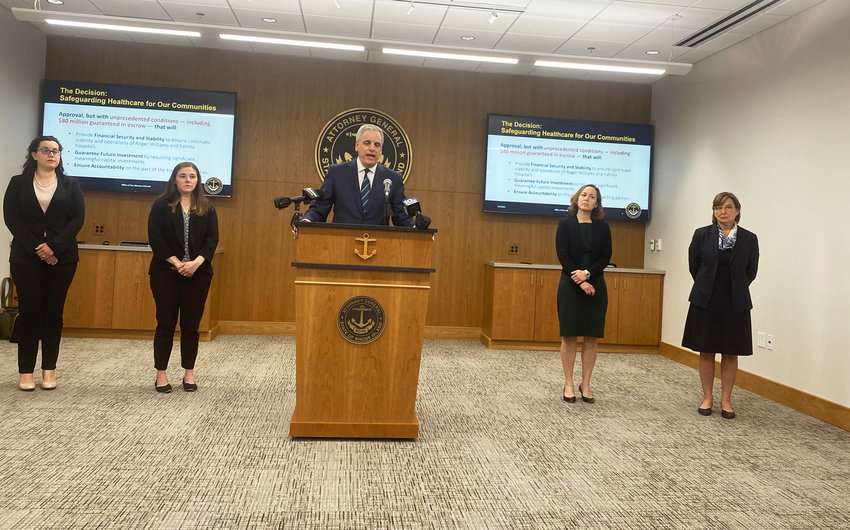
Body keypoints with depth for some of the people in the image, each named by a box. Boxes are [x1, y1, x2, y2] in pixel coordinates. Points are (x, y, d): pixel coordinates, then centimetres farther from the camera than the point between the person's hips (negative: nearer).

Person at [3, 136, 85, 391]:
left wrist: (54, 247, -13)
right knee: (29, 311, -1)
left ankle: (49, 369, 9)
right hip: (26, 256, 0)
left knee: (53, 312, 3)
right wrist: (36, 248, -12)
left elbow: (77, 219, -1)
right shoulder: (18, 183, 7)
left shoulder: (70, 184, 8)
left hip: (62, 257, 1)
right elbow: (11, 218, -1)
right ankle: (26, 370, 6)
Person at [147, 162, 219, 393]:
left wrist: (196, 262, -14)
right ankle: (161, 374, 11)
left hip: (197, 273, 2)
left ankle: (189, 373, 14)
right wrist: (176, 263, -14)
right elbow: (155, 237, -5)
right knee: (166, 323, 2)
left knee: (191, 325, 5)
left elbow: (212, 239, 2)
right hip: (166, 272, -1)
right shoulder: (161, 205, 3)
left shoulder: (206, 208, 9)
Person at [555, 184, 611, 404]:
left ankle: (585, 384, 14)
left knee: (592, 337, 3)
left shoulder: (602, 227, 7)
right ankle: (569, 384, 10)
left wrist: (587, 273, -15)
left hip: (595, 285, 2)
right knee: (569, 336, 0)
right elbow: (563, 256, -6)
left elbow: (606, 256, 1)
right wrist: (580, 282, -13)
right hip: (570, 285, -2)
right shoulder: (566, 224, 1)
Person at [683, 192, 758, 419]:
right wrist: (706, 288, 11)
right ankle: (707, 398, 19)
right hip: (705, 303, 0)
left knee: (730, 354, 6)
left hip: (735, 304, 1)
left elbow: (751, 272, 8)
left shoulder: (749, 239, -1)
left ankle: (726, 400, 18)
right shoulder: (702, 234, -3)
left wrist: (735, 290, 9)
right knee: (706, 352, 6)